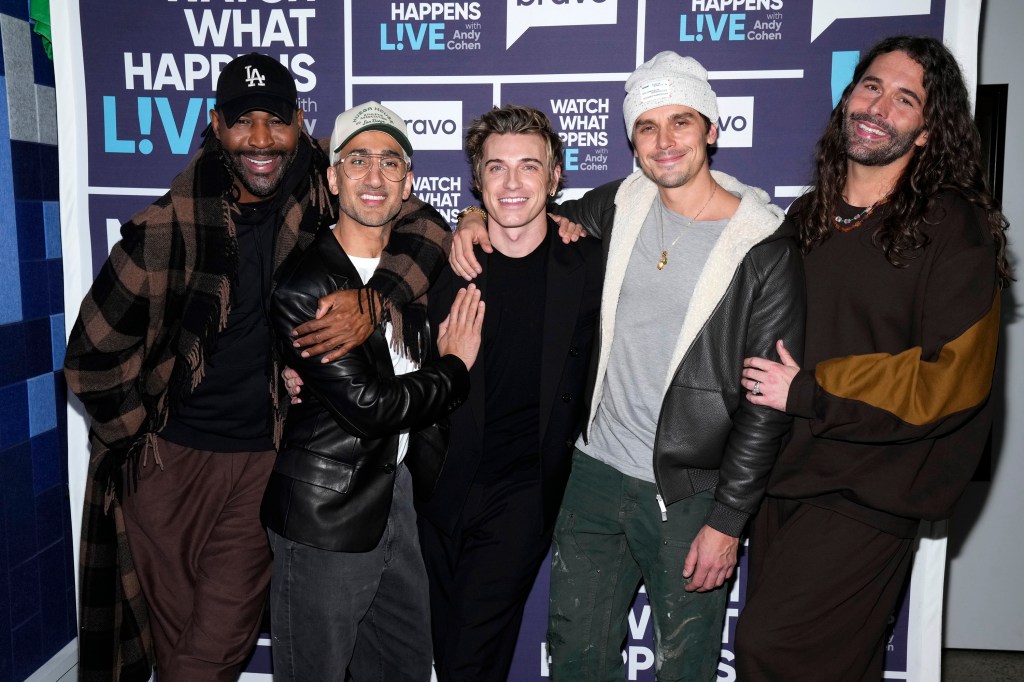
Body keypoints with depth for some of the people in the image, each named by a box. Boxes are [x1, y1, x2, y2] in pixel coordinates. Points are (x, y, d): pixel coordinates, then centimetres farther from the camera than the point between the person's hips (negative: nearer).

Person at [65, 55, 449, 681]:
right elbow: (92, 354, -4)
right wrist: (143, 441, 1)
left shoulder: (320, 192, -8)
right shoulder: (170, 225, -12)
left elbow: (425, 228, -13)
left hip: (266, 459, 1)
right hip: (169, 458, 0)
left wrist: (374, 301, -29)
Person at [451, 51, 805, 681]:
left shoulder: (765, 247, -11)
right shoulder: (618, 207, 1)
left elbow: (769, 402, -10)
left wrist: (728, 519, -11)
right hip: (595, 472, 4)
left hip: (691, 494, -3)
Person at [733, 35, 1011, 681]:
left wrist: (808, 392, -15)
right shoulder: (807, 217, 9)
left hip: (869, 494, -6)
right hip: (784, 476, 6)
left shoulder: (955, 229, -9)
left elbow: (952, 377, -16)